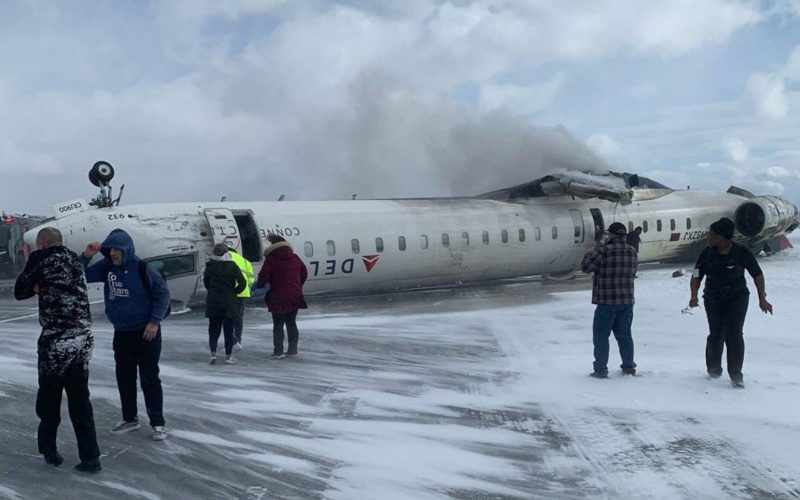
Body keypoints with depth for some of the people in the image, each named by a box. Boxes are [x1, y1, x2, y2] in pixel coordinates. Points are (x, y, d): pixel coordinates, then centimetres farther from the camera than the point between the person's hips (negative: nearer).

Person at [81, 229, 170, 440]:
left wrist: (155, 321, -17)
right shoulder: (106, 266, 0)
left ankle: (157, 423, 6)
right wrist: (86, 256, -11)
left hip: (146, 332, -6)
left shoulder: (142, 268, -16)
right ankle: (130, 418, 28)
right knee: (124, 377, 13)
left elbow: (163, 293, -12)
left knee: (149, 378, -3)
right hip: (121, 333, 6)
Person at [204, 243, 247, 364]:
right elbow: (242, 283, -11)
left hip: (213, 302, 1)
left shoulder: (210, 267, -3)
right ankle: (228, 356, 7)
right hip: (229, 302, -1)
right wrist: (234, 291, 4)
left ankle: (213, 353, -2)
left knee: (213, 329, 11)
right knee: (228, 329, 6)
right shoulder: (232, 266, -7)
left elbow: (206, 283, 6)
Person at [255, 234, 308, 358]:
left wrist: (259, 286, 1)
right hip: (294, 296, 5)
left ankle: (278, 351, 4)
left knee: (278, 325, 4)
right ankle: (293, 349, 16)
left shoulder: (271, 259, -8)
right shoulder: (295, 258, 8)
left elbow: (263, 275, -16)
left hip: (278, 297, -5)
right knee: (291, 323, 14)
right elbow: (304, 273, 15)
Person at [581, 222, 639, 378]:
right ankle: (629, 367, 22)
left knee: (601, 335, 2)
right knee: (624, 335, 17)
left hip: (607, 302, -6)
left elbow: (585, 267, -11)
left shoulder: (603, 251, -15)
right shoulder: (633, 252, 6)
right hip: (627, 301, 6)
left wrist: (589, 254, 9)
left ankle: (601, 370, 3)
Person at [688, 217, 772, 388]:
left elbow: (757, 275, 0)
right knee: (716, 335, 0)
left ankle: (736, 374, -1)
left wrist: (762, 299, 2)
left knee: (734, 334, -11)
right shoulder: (707, 253, -8)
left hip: (737, 298, -1)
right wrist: (694, 295, -19)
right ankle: (713, 368, 25)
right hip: (713, 300, 2)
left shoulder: (742, 253, -13)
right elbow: (696, 276, -3)